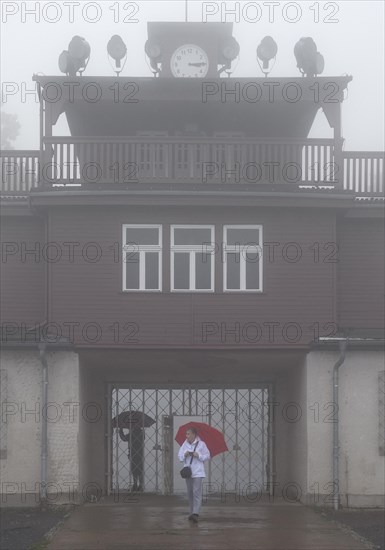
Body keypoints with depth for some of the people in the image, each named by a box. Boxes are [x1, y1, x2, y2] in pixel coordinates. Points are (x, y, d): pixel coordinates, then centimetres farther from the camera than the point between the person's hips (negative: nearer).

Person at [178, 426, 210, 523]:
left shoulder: (201, 444, -3)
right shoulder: (185, 444, 8)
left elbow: (207, 456, 0)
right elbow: (179, 456, 8)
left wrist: (198, 455, -15)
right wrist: (184, 455, -13)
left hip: (197, 472, -5)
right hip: (188, 471, 5)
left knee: (196, 492, -14)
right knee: (190, 493, 10)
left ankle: (195, 514, -20)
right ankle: (192, 512, 20)